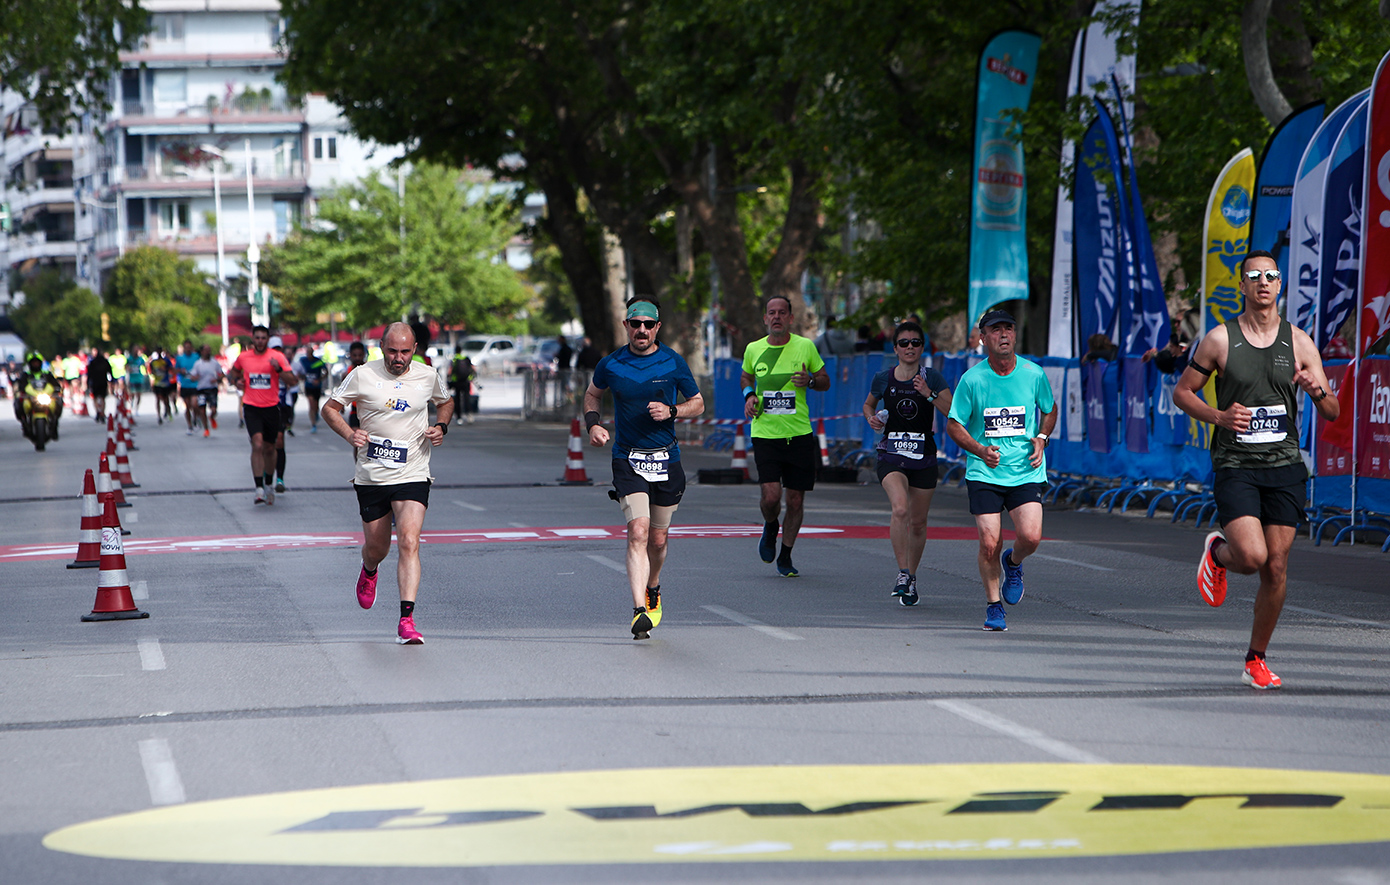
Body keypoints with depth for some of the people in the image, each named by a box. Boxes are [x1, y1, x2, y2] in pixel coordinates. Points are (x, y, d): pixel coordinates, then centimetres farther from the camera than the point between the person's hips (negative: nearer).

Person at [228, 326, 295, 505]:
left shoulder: (277, 357, -3)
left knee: (269, 448, 12)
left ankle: (268, 484, 34)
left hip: (271, 408, 1)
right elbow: (234, 370, 26)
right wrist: (236, 380, 5)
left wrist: (279, 369, -27)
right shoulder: (243, 357, 4)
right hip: (251, 408, -1)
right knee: (257, 445, -18)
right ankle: (259, 488, -19)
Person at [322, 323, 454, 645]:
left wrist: (441, 427, 1)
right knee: (377, 548, 12)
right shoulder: (362, 376, -5)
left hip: (412, 476, -1)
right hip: (371, 476, 1)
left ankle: (407, 620, -22)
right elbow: (330, 407, 4)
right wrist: (349, 434, -13)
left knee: (409, 542, -19)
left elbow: (445, 402, 22)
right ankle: (368, 572, 51)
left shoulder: (428, 376, 1)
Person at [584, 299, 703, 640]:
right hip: (628, 459, -2)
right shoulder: (610, 364, 0)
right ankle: (640, 611, -26)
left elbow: (698, 403, 9)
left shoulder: (673, 362, 0)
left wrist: (671, 411, -11)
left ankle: (652, 591, 42)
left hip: (667, 459, 2)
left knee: (658, 539, 11)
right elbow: (592, 394, 20)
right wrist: (593, 423, 1)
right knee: (638, 532, -19)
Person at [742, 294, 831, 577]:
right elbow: (746, 376, 23)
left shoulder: (805, 347, -1)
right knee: (771, 495, -15)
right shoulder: (753, 350, 3)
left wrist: (810, 381, -13)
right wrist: (749, 394, 2)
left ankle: (786, 557, 23)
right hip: (765, 434, 0)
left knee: (795, 499, 4)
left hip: (799, 434, 0)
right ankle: (770, 527, 20)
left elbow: (825, 381, 9)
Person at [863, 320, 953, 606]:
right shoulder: (883, 379, 4)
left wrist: (930, 394, -24)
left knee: (918, 523, 8)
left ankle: (911, 577, 28)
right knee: (900, 509, -25)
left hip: (924, 457, 1)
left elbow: (953, 412, -11)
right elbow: (869, 404, 23)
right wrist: (871, 417, 1)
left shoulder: (932, 378, -1)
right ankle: (903, 574, -20)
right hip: (891, 455, -1)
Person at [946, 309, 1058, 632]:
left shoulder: (1033, 374, -1)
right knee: (990, 543, -8)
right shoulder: (972, 379, -6)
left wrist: (1041, 438, -1)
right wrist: (980, 450, -15)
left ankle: (1014, 563, 20)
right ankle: (993, 607, 14)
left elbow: (1050, 410, 17)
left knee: (1030, 537, -16)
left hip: (1027, 471, 1)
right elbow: (954, 424, 1)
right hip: (984, 473, -1)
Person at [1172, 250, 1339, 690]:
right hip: (1235, 466, -2)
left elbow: (1333, 413, 6)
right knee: (1252, 556, -20)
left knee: (1276, 568, 1)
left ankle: (1256, 660, 17)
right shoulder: (1220, 339, -1)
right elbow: (1182, 392, 8)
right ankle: (1217, 553, 17)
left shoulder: (1299, 342, 5)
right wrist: (1218, 416, -9)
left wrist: (1317, 392, -17)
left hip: (1285, 466, 2)